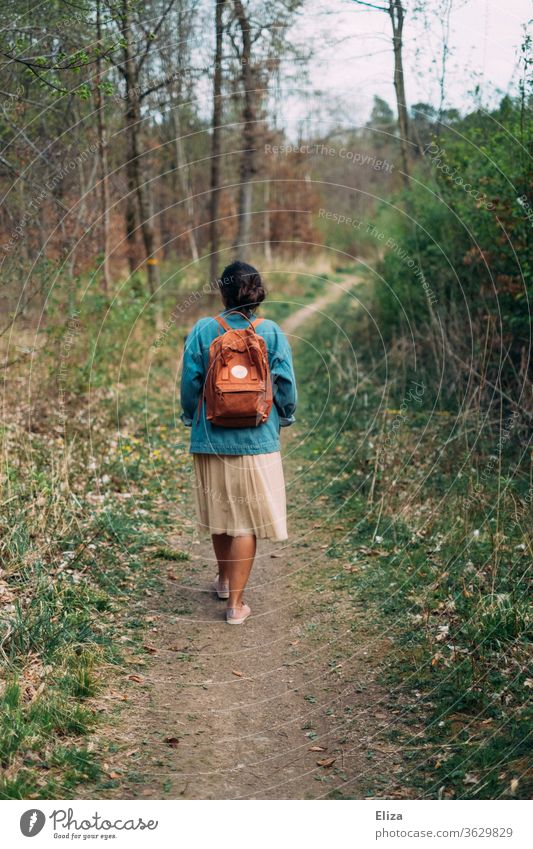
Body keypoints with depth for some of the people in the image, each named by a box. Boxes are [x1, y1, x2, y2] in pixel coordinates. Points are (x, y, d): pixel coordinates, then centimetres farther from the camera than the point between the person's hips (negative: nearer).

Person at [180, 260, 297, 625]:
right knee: (247, 519, 4)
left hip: (211, 438, 2)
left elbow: (190, 381, -2)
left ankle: (224, 579, 39)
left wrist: (191, 417, 15)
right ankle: (236, 602, 4)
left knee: (220, 511, 20)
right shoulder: (272, 333, -6)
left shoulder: (202, 330, -5)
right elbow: (286, 385, -4)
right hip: (257, 440, -2)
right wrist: (285, 417, 15)